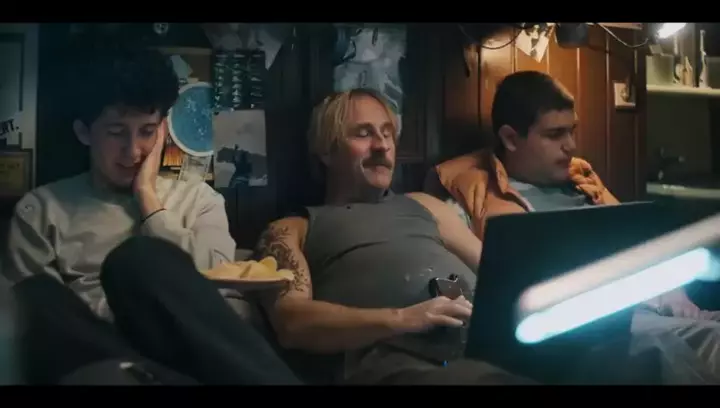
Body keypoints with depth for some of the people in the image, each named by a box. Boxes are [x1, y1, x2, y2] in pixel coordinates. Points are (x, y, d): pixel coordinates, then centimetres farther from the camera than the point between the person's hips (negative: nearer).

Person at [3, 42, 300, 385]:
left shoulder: (197, 198, 18)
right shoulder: (42, 209, 15)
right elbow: (35, 311, 4)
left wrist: (148, 198, 3)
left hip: (183, 348, -1)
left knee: (137, 259, -29)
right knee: (42, 298, -31)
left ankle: (270, 380, -31)